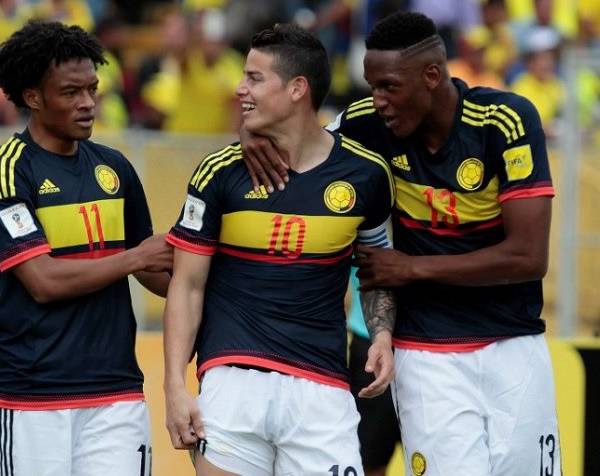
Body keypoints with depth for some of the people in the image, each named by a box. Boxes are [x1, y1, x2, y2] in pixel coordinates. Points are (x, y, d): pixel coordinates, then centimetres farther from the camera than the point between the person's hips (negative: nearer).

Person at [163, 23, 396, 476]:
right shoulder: (222, 171, 0)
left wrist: (383, 334, 2)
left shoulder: (364, 173, 3)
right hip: (232, 382, 0)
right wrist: (176, 386, -4)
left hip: (321, 387, 0)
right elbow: (187, 285, 3)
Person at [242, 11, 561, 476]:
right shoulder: (370, 124, -6)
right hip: (429, 355, 1)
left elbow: (529, 257, -17)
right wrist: (258, 134, -11)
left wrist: (414, 267, -13)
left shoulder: (508, 120, -14)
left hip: (515, 348, -1)